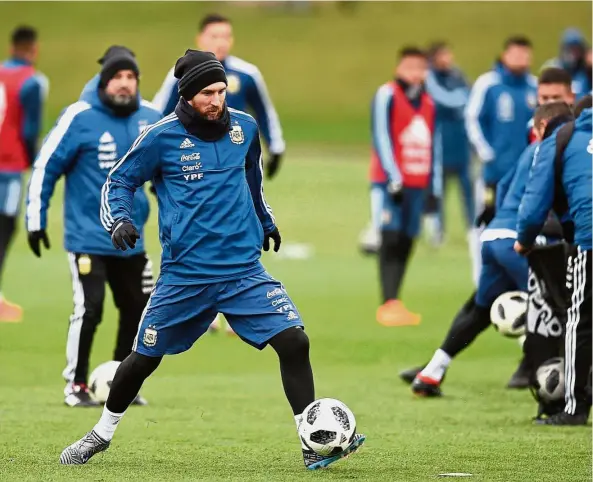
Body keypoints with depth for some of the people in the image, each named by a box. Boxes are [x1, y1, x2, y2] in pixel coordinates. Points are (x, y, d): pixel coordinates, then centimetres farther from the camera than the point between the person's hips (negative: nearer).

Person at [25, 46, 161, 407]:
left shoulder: (151, 119, 1)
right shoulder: (80, 117, -13)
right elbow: (45, 167, -7)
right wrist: (36, 221, -7)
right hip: (88, 237, -5)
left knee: (138, 310, 9)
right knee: (89, 309, -12)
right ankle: (76, 386, 4)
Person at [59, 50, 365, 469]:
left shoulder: (244, 127, 4)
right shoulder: (162, 137, -7)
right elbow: (118, 182, 3)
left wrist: (265, 221, 36)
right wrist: (119, 220, -15)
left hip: (244, 270, 2)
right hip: (184, 274, -2)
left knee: (294, 341, -14)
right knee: (144, 359, 8)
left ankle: (314, 447, -7)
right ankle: (102, 434, 33)